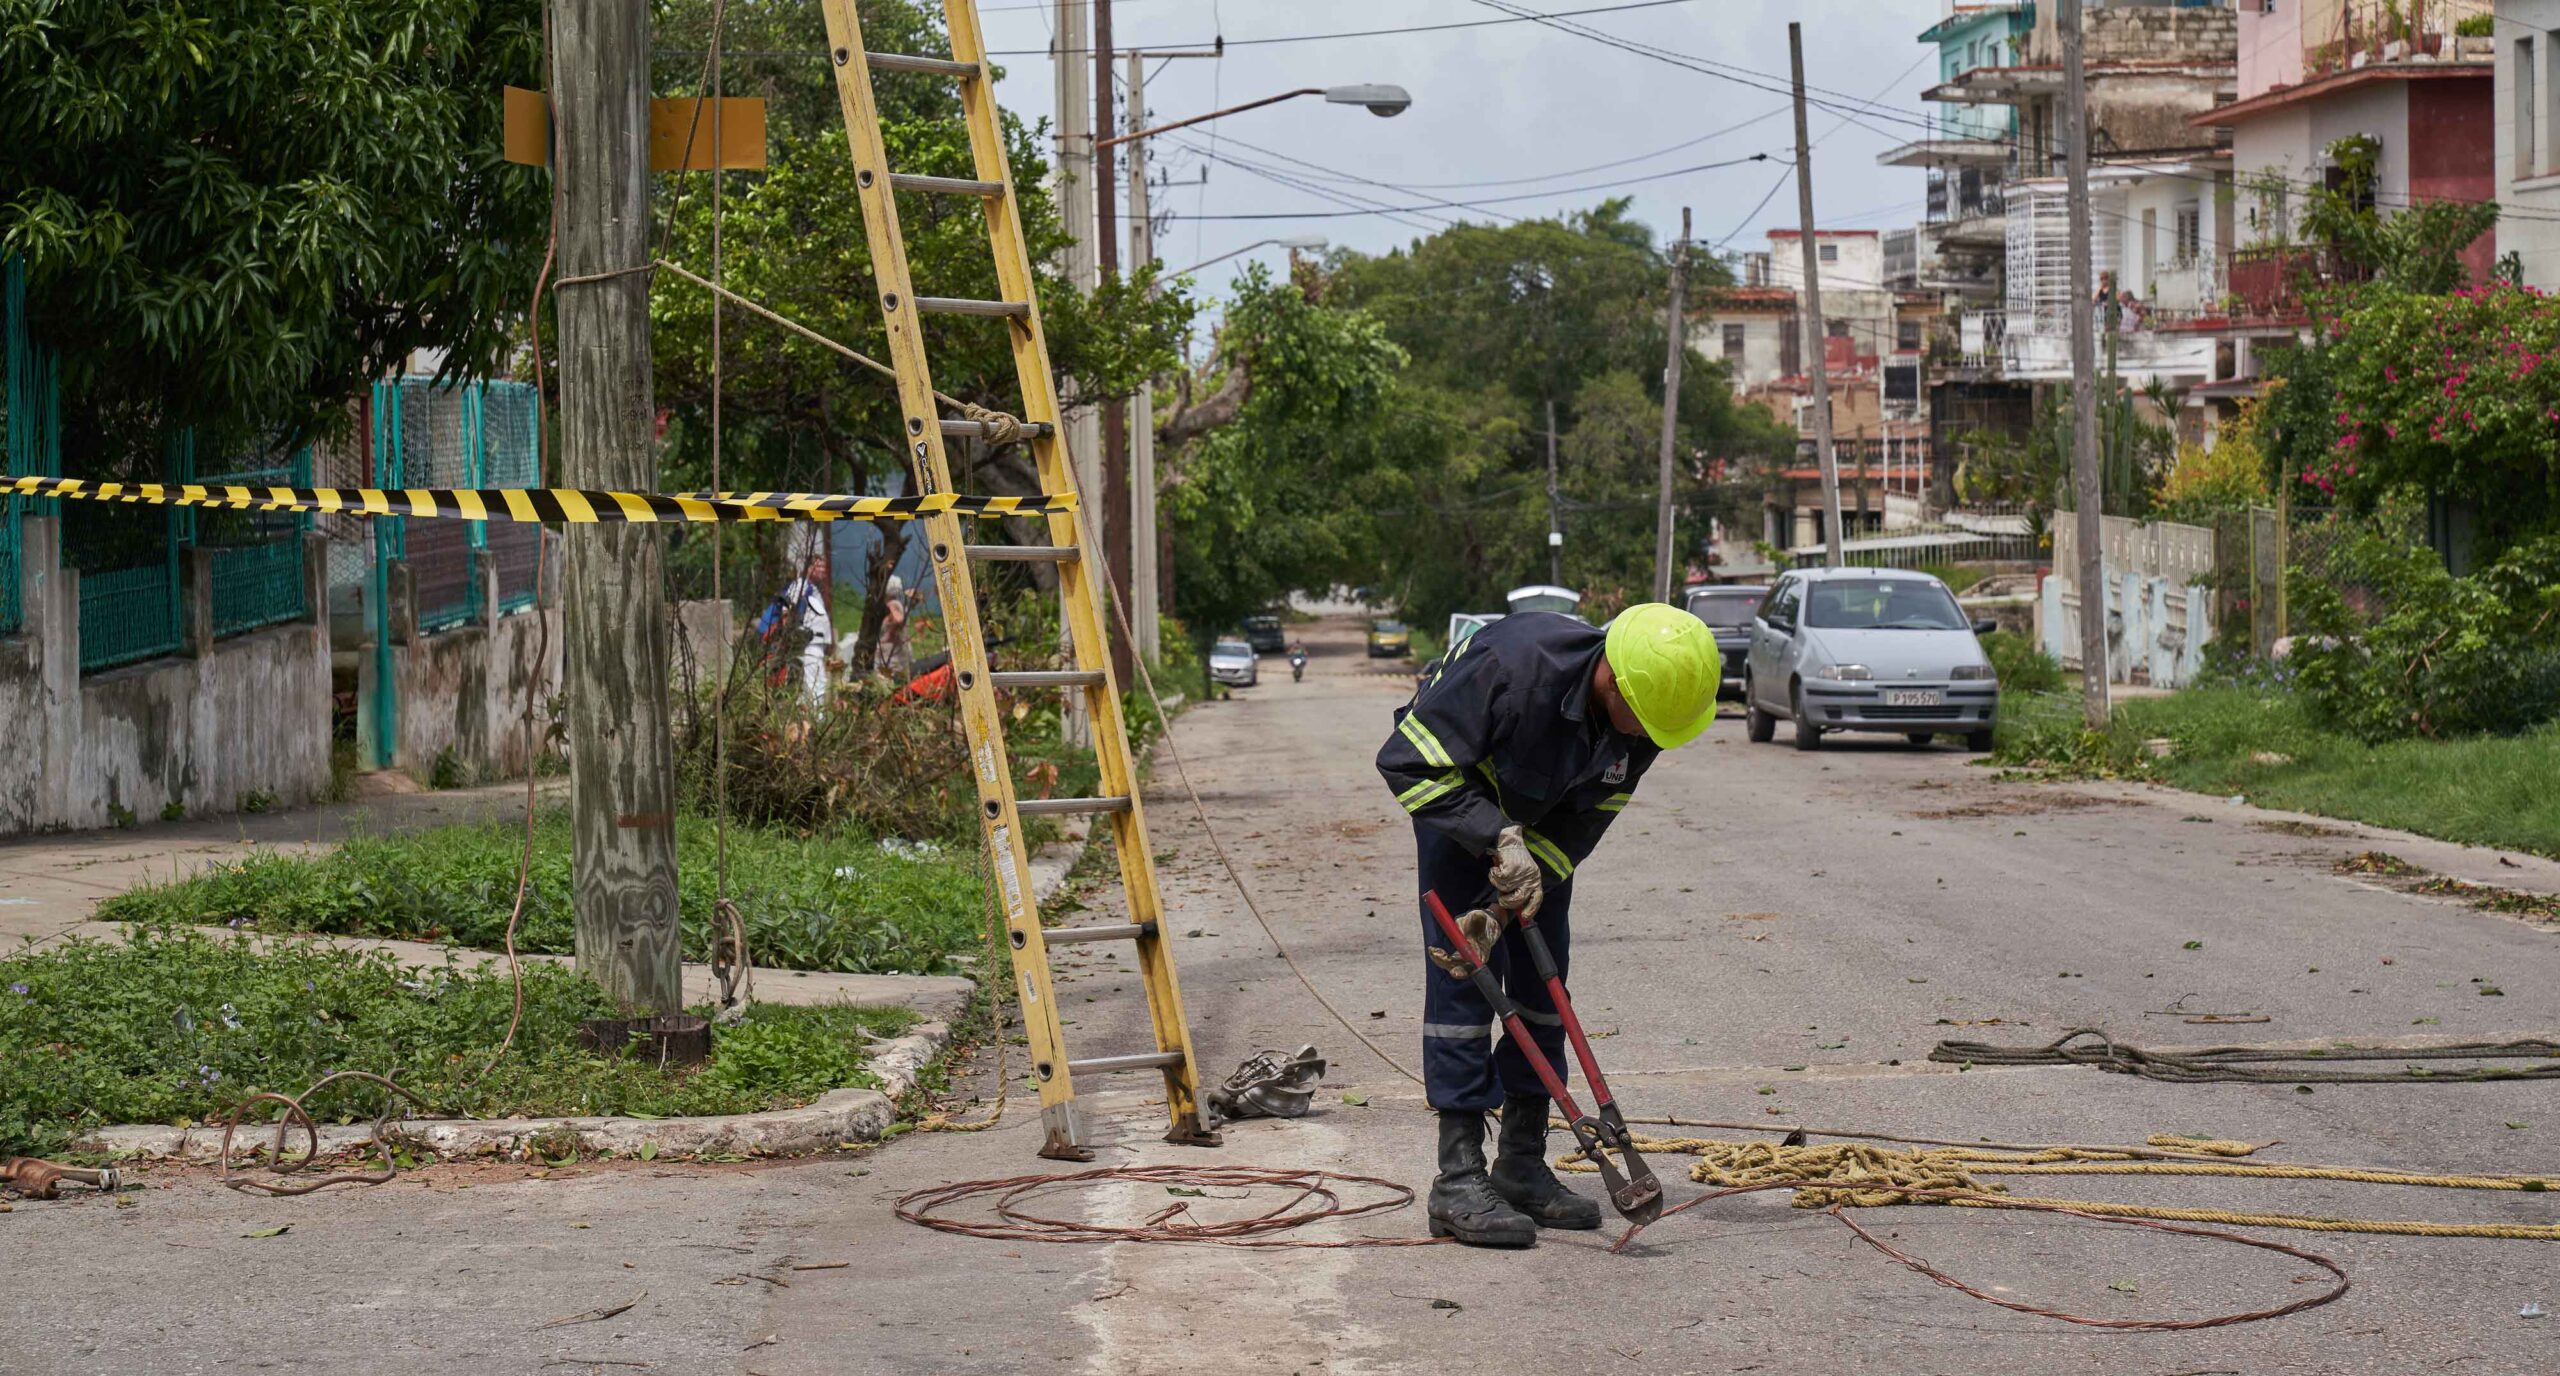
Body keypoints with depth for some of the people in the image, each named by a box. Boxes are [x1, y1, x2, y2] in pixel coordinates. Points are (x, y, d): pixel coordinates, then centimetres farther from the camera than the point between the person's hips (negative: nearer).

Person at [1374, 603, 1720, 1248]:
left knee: (1543, 974, 3)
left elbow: (1575, 831, -14)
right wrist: (1500, 838, -38)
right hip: (1455, 793, -6)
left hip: (1537, 816, 6)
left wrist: (1503, 905, -26)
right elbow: (1407, 761, -33)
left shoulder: (1642, 723, -21)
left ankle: (1523, 1167, 11)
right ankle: (1459, 1180, -13)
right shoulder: (1515, 664, -40)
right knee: (1464, 975, -13)